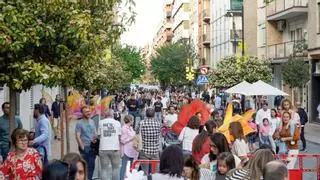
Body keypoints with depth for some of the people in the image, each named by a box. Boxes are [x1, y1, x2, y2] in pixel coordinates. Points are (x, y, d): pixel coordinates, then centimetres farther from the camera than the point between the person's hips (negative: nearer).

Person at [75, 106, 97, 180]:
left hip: (93, 147, 5)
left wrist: (95, 139, -2)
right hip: (85, 147, -5)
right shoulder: (79, 123, -7)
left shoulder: (92, 121, 10)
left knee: (91, 165, 9)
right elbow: (77, 136, -12)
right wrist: (82, 147, -17)